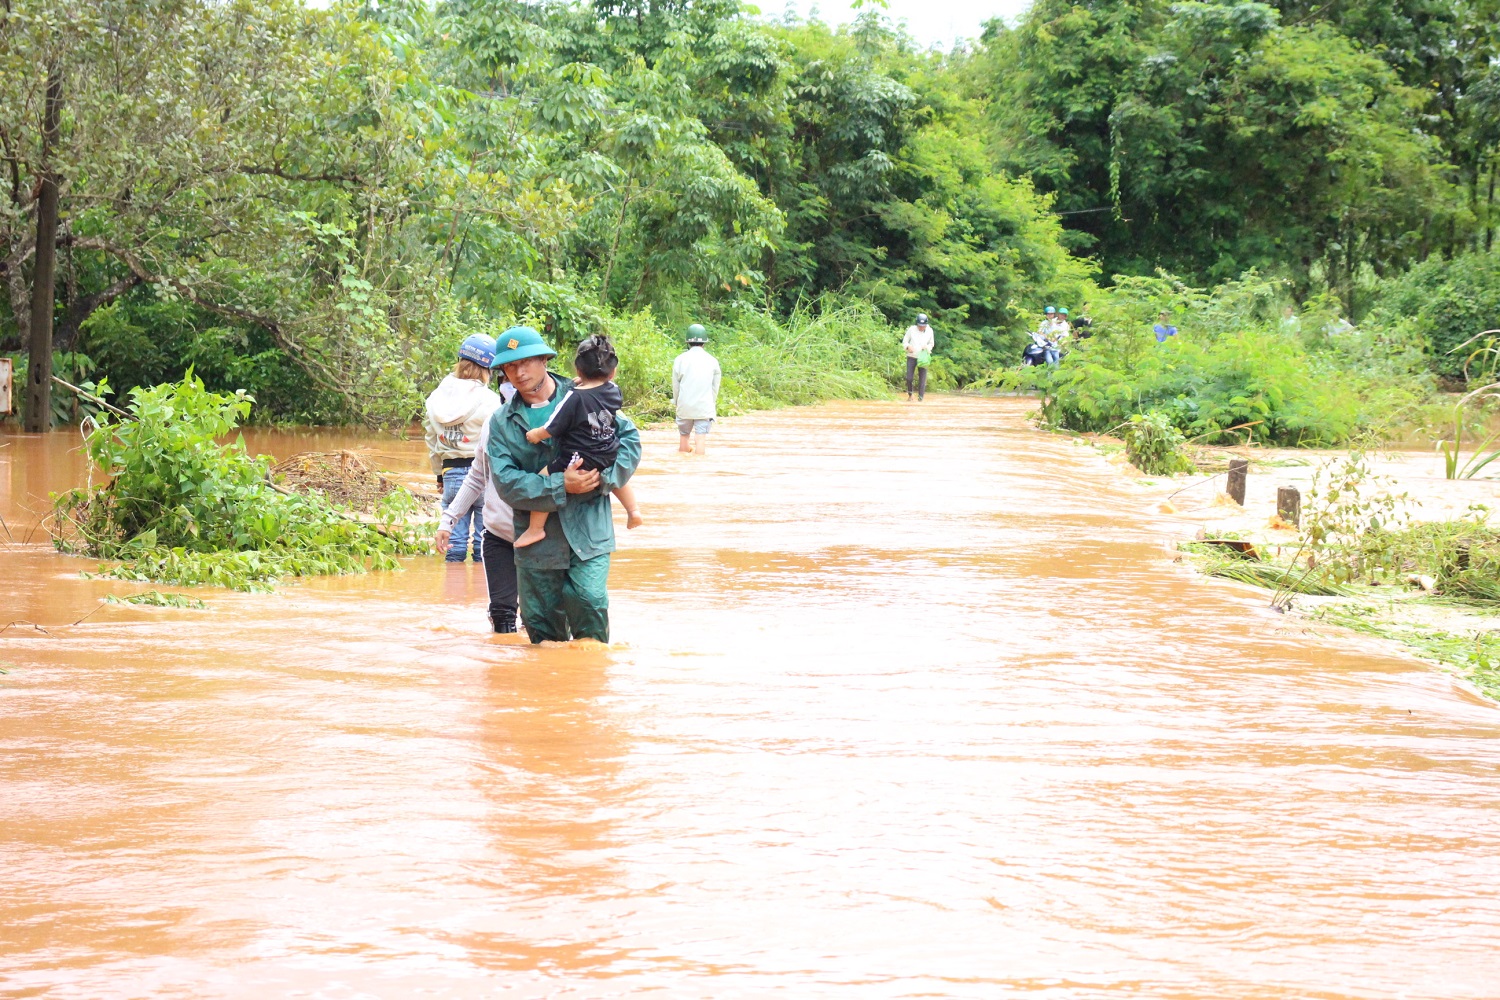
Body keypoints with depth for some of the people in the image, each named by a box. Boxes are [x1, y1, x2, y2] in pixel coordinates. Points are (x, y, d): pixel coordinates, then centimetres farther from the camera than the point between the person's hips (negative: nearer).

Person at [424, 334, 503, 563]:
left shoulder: (437, 398, 5)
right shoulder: (488, 400, -11)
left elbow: (432, 440, 14)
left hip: (451, 473, 4)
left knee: (454, 542, 8)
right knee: (485, 543, 1)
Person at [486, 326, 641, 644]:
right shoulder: (502, 423, 5)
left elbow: (628, 435, 4)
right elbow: (506, 482, -7)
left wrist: (606, 477, -12)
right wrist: (561, 486, -18)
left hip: (588, 532, -2)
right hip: (537, 541, 2)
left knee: (589, 600, -19)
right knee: (541, 626, 7)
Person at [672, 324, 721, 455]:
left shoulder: (680, 360, -2)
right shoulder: (712, 361, -1)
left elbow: (675, 385, 3)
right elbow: (715, 387, 4)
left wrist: (676, 403, 16)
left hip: (684, 405, 1)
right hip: (704, 407, -1)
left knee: (684, 435, 12)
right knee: (701, 436, -2)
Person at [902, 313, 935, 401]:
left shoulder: (929, 331, -2)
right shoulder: (911, 329, -6)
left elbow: (931, 344, 11)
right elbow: (905, 341, 4)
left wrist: (927, 347, -12)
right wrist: (908, 346, -18)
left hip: (923, 357, 0)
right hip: (911, 357, 0)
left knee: (922, 378, -3)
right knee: (909, 378, -4)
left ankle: (920, 397, 4)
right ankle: (910, 394, 19)